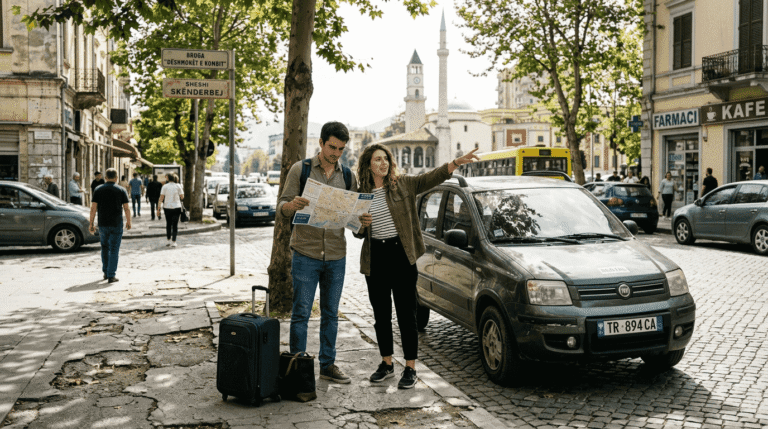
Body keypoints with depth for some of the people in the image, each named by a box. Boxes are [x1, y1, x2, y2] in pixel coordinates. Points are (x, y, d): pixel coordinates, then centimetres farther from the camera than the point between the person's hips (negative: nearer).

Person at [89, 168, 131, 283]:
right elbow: (126, 208, -4)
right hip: (116, 224, -2)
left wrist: (91, 223, 3)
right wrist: (128, 222, 9)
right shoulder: (120, 190, -2)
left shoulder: (98, 190, 2)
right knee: (114, 250, 1)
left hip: (103, 224, 2)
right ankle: (111, 275, -3)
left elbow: (93, 208, -2)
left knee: (105, 247, 20)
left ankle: (105, 272, 24)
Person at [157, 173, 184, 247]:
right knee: (175, 225, 4)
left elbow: (161, 198, -4)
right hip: (176, 207, -1)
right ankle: (173, 242, 1)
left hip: (167, 207, 1)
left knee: (168, 224, 15)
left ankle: (169, 240, 17)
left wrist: (158, 209, -1)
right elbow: (182, 197, 2)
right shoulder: (178, 186, -2)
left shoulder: (165, 186, -2)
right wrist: (182, 190, 16)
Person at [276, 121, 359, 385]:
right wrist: (292, 205, -26)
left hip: (336, 256, 3)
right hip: (305, 253, -3)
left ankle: (327, 365, 22)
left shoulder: (348, 176, 9)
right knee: (301, 313, 0)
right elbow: (281, 209, -3)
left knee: (331, 314, 11)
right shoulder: (300, 170, -1)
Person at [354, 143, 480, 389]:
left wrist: (457, 163, -25)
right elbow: (358, 233, 14)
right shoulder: (360, 194, 7)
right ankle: (386, 364, 26)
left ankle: (410, 368, 8)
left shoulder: (403, 185, 1)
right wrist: (362, 225, -9)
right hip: (375, 258, 3)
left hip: (401, 255, -3)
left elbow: (432, 178, -11)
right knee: (381, 314, 11)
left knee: (406, 314, 0)